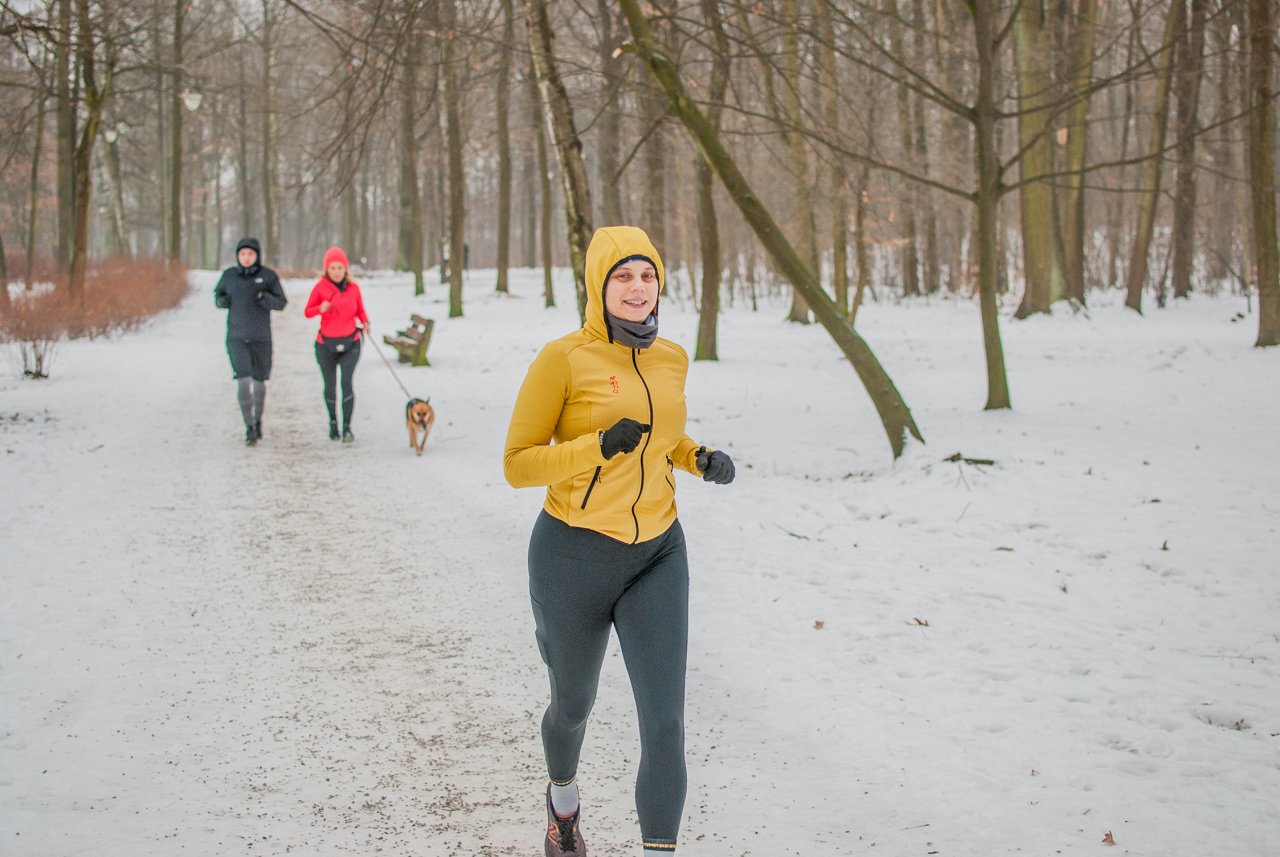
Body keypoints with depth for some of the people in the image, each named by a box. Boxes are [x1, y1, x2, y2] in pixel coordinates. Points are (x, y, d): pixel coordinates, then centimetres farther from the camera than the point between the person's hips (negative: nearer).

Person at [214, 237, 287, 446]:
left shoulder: (268, 276, -3)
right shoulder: (229, 275, 2)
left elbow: (281, 303, -5)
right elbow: (218, 294, 18)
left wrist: (262, 296, -22)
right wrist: (221, 301, -5)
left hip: (261, 338, 0)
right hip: (236, 337, 0)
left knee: (259, 381, 11)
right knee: (243, 381, -13)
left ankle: (258, 419, 35)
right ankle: (249, 428, -9)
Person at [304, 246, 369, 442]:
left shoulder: (353, 288, -1)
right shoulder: (320, 287, -6)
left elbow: (360, 311, 10)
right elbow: (307, 312, -2)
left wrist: (365, 322, -10)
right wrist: (321, 308, -23)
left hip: (350, 343, 0)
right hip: (326, 345, 0)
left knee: (346, 382, -15)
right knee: (330, 385, 9)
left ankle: (347, 427, -12)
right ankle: (333, 421, 31)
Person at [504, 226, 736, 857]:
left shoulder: (671, 360, 2)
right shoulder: (562, 359, -14)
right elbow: (518, 465, -12)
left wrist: (698, 458, -1)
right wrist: (600, 447, -27)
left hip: (657, 555, 3)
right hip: (574, 557, -3)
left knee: (665, 722, -10)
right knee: (573, 705, 20)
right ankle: (563, 792, 54)